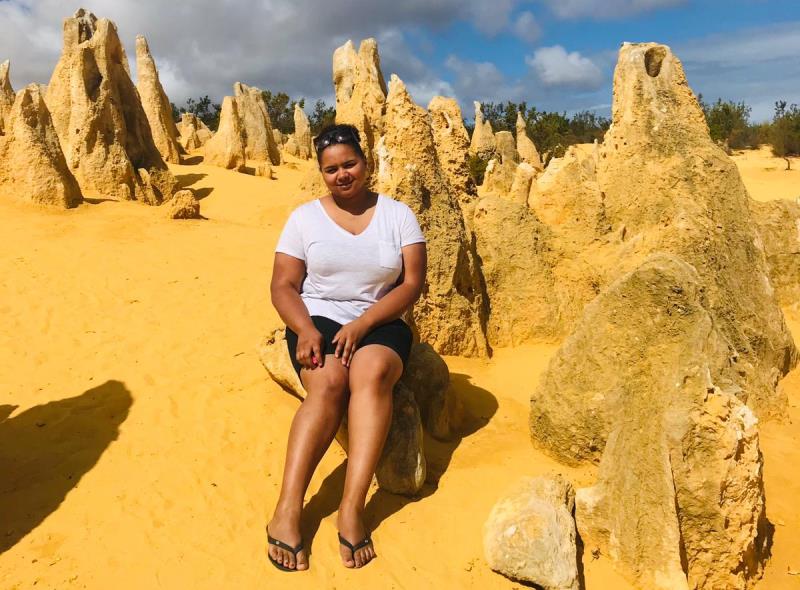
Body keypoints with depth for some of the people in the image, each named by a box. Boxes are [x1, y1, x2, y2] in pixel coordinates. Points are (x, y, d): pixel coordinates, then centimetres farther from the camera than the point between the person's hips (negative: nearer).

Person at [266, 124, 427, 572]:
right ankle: (288, 510, -31)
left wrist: (361, 324, -17)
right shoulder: (305, 216, 7)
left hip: (379, 324, 0)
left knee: (372, 372, -34)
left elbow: (412, 284, -3)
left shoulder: (398, 215, 5)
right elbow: (283, 286, 3)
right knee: (328, 383, -32)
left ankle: (352, 508, -36)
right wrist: (305, 329, -17)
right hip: (318, 319, 0)